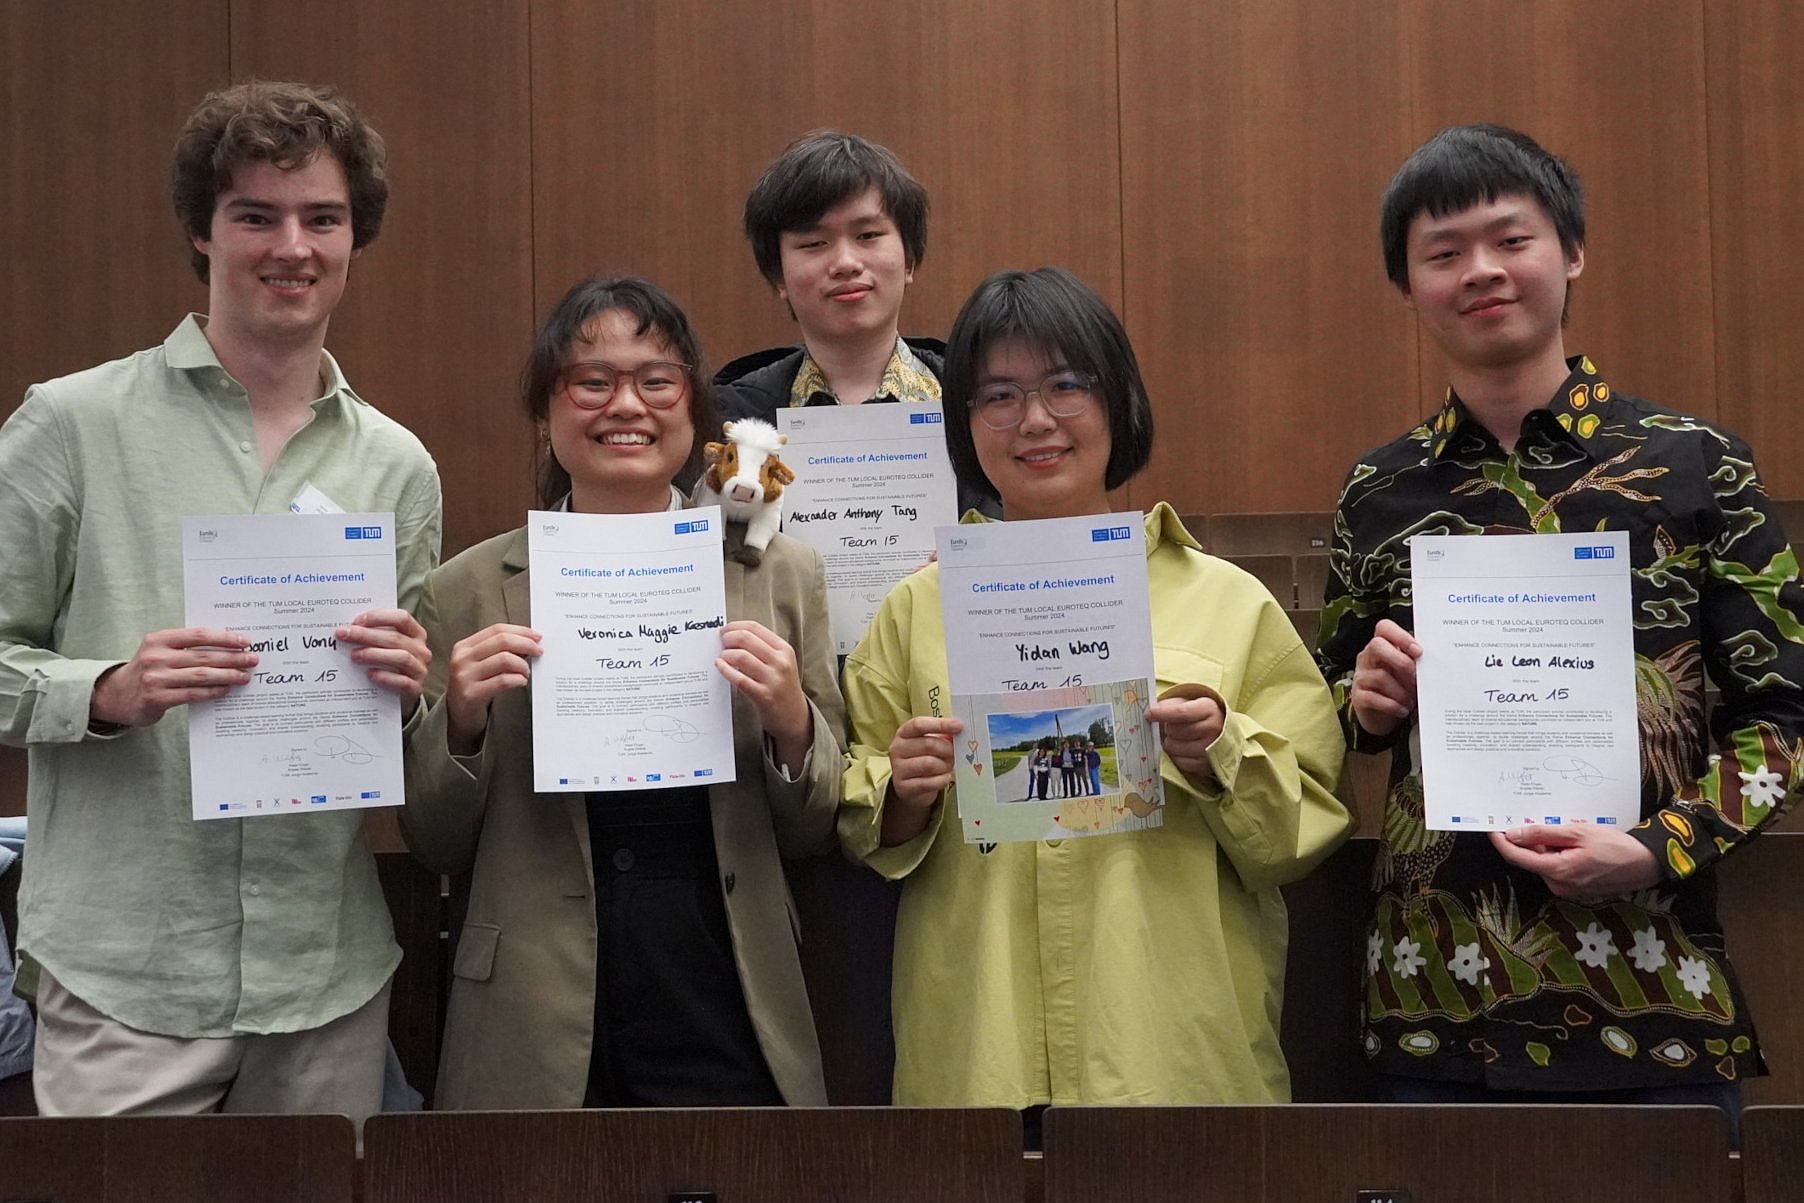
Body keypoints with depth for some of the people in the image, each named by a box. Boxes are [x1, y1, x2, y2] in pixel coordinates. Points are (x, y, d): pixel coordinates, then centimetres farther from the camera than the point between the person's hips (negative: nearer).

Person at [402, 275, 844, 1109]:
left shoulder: (781, 576, 2)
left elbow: (814, 835, 6)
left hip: (729, 1030, 1)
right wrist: (459, 722, -12)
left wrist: (792, 725, -13)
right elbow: (435, 849, 6)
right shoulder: (467, 592, 0)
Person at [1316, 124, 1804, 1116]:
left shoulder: (1696, 464, -1)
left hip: (1653, 996, -1)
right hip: (1438, 992, 2)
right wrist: (1368, 702, -4)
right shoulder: (1378, 493, 6)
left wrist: (1656, 851, -13)